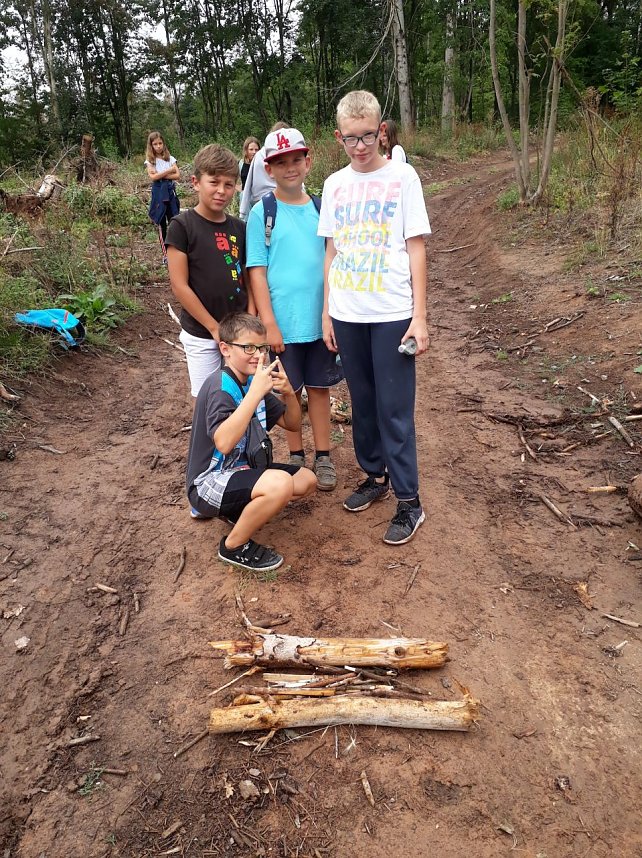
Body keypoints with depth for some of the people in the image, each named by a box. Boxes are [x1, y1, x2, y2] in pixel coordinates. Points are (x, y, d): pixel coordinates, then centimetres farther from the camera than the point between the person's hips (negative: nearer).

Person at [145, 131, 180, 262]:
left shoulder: (170, 158, 6)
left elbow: (177, 175, -6)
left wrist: (161, 175, -12)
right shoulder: (150, 160, 2)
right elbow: (153, 177, -13)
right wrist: (169, 170, -10)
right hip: (158, 191, -1)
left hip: (170, 190, 1)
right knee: (161, 224, 4)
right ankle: (165, 253, 11)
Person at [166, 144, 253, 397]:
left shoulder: (239, 228, 4)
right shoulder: (182, 226, -10)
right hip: (201, 335, -4)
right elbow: (179, 285, -13)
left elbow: (248, 279, 8)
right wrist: (214, 328, -13)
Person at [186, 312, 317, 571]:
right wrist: (256, 392, -38)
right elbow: (224, 443, -39)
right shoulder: (219, 386, -22)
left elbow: (292, 424, 7)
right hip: (209, 481, -9)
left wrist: (288, 392, -13)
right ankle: (234, 546, -7)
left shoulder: (253, 382, 3)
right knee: (280, 483, -31)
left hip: (239, 470, 9)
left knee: (307, 480, 7)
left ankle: (233, 509, 12)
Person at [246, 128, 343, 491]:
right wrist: (269, 324, -12)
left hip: (321, 319, 3)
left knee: (319, 387, 11)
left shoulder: (321, 209, 5)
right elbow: (257, 272, -7)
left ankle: (323, 456, 24)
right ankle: (296, 455, 27)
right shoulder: (262, 213, -4)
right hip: (282, 323, -2)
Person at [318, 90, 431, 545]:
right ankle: (375, 476, 32)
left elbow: (416, 248, -3)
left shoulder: (402, 177, -2)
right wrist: (326, 312, 9)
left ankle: (409, 502, 9)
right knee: (363, 402, 14)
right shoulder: (335, 184, 9)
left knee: (395, 409, -2)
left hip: (392, 314, -4)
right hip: (346, 315, 4)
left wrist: (419, 315, -8)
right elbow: (331, 252, 12)